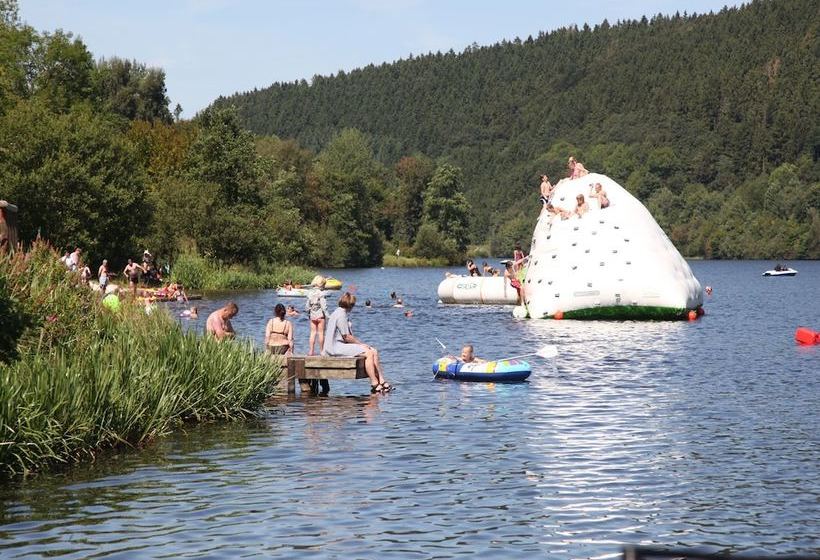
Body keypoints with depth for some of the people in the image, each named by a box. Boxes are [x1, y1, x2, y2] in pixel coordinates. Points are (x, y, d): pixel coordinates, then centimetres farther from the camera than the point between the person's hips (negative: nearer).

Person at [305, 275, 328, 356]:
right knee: (321, 333, 3)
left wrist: (309, 314, 19)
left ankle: (311, 351, 8)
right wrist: (326, 315, -10)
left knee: (313, 333, 9)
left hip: (312, 316, 5)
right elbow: (323, 306, -16)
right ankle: (321, 351, 7)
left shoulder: (310, 293, 3)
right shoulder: (321, 294, -14)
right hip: (320, 315, -5)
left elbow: (307, 306, 7)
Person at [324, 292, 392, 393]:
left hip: (342, 344, 11)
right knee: (369, 353, -20)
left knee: (374, 351, 3)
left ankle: (381, 381, -3)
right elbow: (347, 337, -17)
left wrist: (360, 343, 6)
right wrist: (361, 343, -6)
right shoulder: (341, 315, -15)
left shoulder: (343, 314, 18)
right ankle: (374, 384, -17)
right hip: (337, 347, -11)